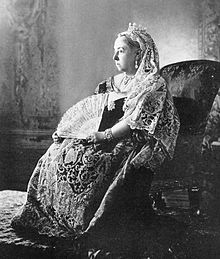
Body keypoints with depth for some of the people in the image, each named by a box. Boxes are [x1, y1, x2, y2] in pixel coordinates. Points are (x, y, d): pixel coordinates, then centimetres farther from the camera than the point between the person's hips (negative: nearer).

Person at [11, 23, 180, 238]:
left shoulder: (154, 85, -2)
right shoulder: (111, 84, 21)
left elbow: (137, 122, -13)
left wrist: (106, 134, -20)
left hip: (131, 144, -7)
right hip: (104, 139, 7)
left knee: (86, 159, -30)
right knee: (58, 152, -14)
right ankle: (37, 217, -15)